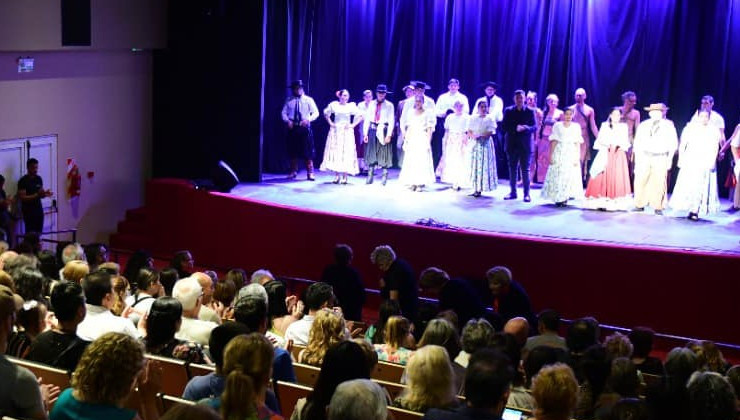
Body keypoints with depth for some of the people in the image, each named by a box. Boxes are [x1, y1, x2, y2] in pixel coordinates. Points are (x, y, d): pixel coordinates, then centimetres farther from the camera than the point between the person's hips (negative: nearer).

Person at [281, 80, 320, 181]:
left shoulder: (308, 100, 1)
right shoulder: (289, 100, 5)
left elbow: (316, 113, -2)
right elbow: (284, 112, 7)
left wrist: (308, 120, -18)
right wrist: (287, 120, -12)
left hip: (304, 127, -2)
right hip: (292, 127, 2)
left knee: (308, 151, -4)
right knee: (292, 150, 8)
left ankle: (310, 173, 1)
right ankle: (293, 171, 21)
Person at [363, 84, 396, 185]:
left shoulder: (389, 105, 0)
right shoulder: (371, 104, 9)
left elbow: (391, 121, -4)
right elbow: (367, 119, 9)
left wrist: (389, 135, -11)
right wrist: (365, 133, 3)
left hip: (383, 131, -3)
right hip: (372, 130, 3)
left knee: (384, 154, 0)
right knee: (371, 154, 4)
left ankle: (385, 176, 6)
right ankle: (370, 176, 9)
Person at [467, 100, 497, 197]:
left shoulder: (489, 119, 0)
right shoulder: (473, 119, 9)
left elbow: (489, 133, -8)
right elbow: (469, 132, 6)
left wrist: (480, 136, -22)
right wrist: (473, 136, -15)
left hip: (485, 145, -3)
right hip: (475, 144, 3)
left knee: (484, 165, -5)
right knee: (474, 165, 2)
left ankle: (479, 189, -5)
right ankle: (475, 188, 5)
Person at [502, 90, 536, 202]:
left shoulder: (530, 111, 4)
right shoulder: (508, 111, 6)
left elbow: (534, 126, 0)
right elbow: (504, 126, -1)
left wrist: (526, 128, -22)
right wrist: (515, 128, -17)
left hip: (525, 145, -2)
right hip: (512, 144, 2)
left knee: (525, 169, -2)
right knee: (512, 169, 7)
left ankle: (526, 194, 3)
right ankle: (513, 192, 15)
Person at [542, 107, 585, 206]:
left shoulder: (576, 127, 5)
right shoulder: (557, 126, 4)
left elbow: (577, 144, 2)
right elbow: (554, 142, 3)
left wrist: (577, 158, -5)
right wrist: (551, 155, -4)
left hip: (571, 153, 0)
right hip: (559, 153, 0)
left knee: (569, 176, -4)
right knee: (557, 176, -2)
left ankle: (565, 198, 2)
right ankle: (558, 198, 5)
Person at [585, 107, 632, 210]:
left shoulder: (624, 126, 11)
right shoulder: (604, 125, 10)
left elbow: (626, 143, 9)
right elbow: (599, 140, 6)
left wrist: (619, 145, -12)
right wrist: (606, 144, -13)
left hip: (619, 155, 0)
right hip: (605, 155, 0)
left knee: (618, 178, -6)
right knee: (602, 177, -7)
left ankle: (616, 203, -6)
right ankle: (601, 202, -6)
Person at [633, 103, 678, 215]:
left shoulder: (668, 125, 3)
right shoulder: (643, 126, 8)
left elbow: (673, 143, 4)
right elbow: (637, 144, 11)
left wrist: (670, 159, 0)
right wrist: (637, 159, 6)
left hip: (660, 158, -1)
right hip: (644, 157, 2)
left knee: (659, 183, -3)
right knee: (640, 181, -3)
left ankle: (658, 207, 5)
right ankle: (639, 205, 8)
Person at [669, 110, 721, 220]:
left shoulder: (714, 131, 4)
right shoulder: (690, 128, 5)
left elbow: (715, 148, 1)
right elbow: (682, 145, 5)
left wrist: (712, 161, -9)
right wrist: (680, 159, -1)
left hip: (705, 164, 0)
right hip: (690, 162, 0)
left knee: (701, 187, -2)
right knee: (686, 185, -2)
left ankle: (695, 211, -1)